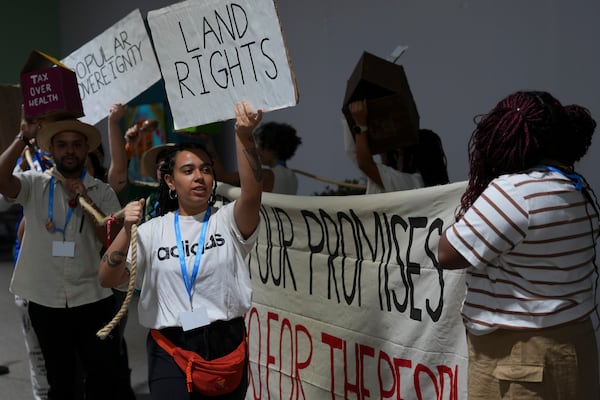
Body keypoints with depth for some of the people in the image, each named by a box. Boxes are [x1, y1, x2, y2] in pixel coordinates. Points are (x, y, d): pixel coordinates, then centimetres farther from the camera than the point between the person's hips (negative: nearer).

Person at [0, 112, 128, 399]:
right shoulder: (34, 185, 0)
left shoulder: (102, 192, 1)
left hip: (93, 300, 0)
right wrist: (23, 138, -19)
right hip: (45, 302, 0)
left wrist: (86, 200, -13)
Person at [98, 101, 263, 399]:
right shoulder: (153, 230, 3)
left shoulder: (227, 222, 0)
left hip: (225, 343, 1)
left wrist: (243, 136, -35)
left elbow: (252, 193, -22)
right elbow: (107, 280, -4)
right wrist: (127, 230, -19)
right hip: (170, 348, 0)